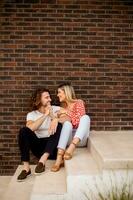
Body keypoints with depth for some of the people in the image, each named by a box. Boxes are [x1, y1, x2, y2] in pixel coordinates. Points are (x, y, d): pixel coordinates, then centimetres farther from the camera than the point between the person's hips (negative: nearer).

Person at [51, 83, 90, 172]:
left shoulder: (79, 102, 3)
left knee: (86, 117, -28)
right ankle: (59, 158, -44)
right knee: (67, 123, -30)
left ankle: (71, 148, -46)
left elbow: (79, 121, -9)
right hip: (69, 139, 3)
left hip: (80, 138, -2)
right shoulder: (63, 107, 17)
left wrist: (67, 112, -12)